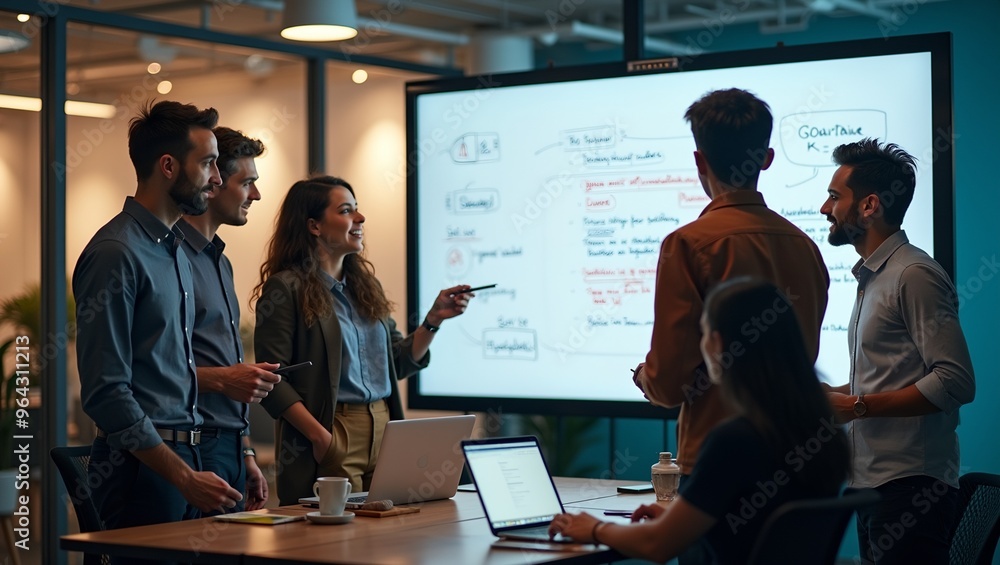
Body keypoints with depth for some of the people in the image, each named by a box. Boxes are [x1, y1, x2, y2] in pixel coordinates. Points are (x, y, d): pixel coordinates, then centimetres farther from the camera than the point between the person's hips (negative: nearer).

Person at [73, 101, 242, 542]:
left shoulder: (174, 249, 16)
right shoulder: (116, 253, -13)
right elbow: (106, 391, -18)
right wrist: (184, 476, -18)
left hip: (184, 456, 9)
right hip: (142, 464, -8)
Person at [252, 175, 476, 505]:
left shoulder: (366, 286, 15)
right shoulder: (286, 289, -7)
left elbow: (397, 363, 18)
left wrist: (434, 319, 5)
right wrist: (320, 437, -20)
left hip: (384, 430, 7)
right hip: (332, 435, -7)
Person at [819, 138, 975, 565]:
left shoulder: (914, 275, -12)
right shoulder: (872, 278, 17)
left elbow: (955, 382, -19)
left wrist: (858, 407, -18)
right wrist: (832, 396, 10)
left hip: (909, 485, -9)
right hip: (872, 481, 9)